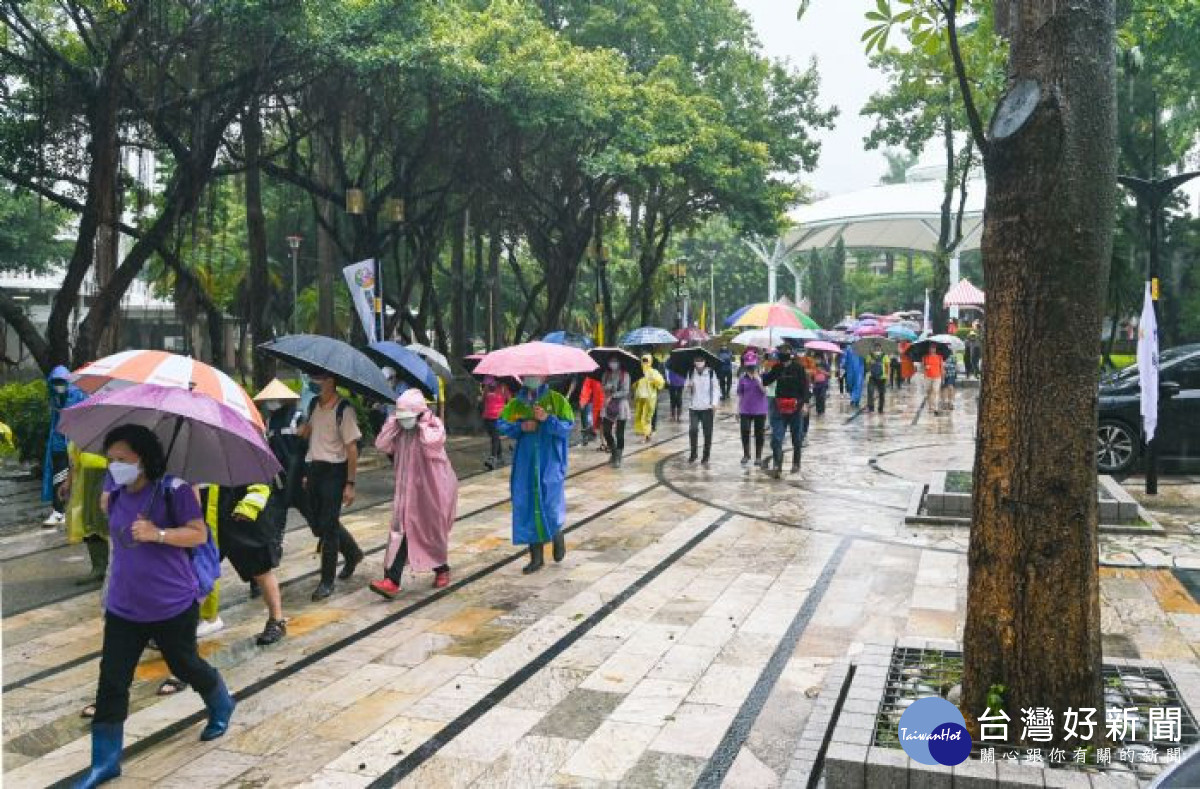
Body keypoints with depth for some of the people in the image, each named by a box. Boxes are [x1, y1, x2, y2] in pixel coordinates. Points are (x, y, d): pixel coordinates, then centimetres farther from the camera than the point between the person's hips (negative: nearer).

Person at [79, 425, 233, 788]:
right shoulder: (116, 496, 3)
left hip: (172, 605, -5)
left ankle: (222, 707, 43)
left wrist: (158, 534, -29)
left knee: (184, 665, 14)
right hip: (122, 607, 5)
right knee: (111, 681, 2)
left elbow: (199, 534, -19)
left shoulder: (173, 490, -16)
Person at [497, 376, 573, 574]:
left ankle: (557, 534, 30)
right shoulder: (516, 403, 7)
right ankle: (536, 556, 14)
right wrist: (520, 426, -9)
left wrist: (547, 418, -22)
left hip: (551, 463, -3)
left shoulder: (557, 399, -2)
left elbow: (569, 426, -8)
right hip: (526, 464, 3)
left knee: (552, 504, -5)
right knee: (528, 505, 3)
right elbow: (502, 424, 7)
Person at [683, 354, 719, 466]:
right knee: (693, 430, -10)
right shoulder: (690, 373, 5)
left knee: (708, 433, 1)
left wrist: (714, 402, -14)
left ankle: (705, 458, 11)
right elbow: (686, 389, 11)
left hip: (707, 407, -1)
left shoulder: (711, 373, -2)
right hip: (693, 407, 1)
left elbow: (715, 388, -2)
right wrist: (688, 387, -13)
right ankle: (693, 453, 10)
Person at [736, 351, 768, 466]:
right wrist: (738, 410, 9)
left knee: (759, 434, 7)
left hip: (760, 410, -1)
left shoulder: (761, 376, -4)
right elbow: (740, 394, 8)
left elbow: (764, 391, -16)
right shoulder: (742, 378, 1)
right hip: (745, 411, 1)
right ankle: (746, 455, 19)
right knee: (745, 432, -1)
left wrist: (757, 378, -23)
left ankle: (758, 456, 20)